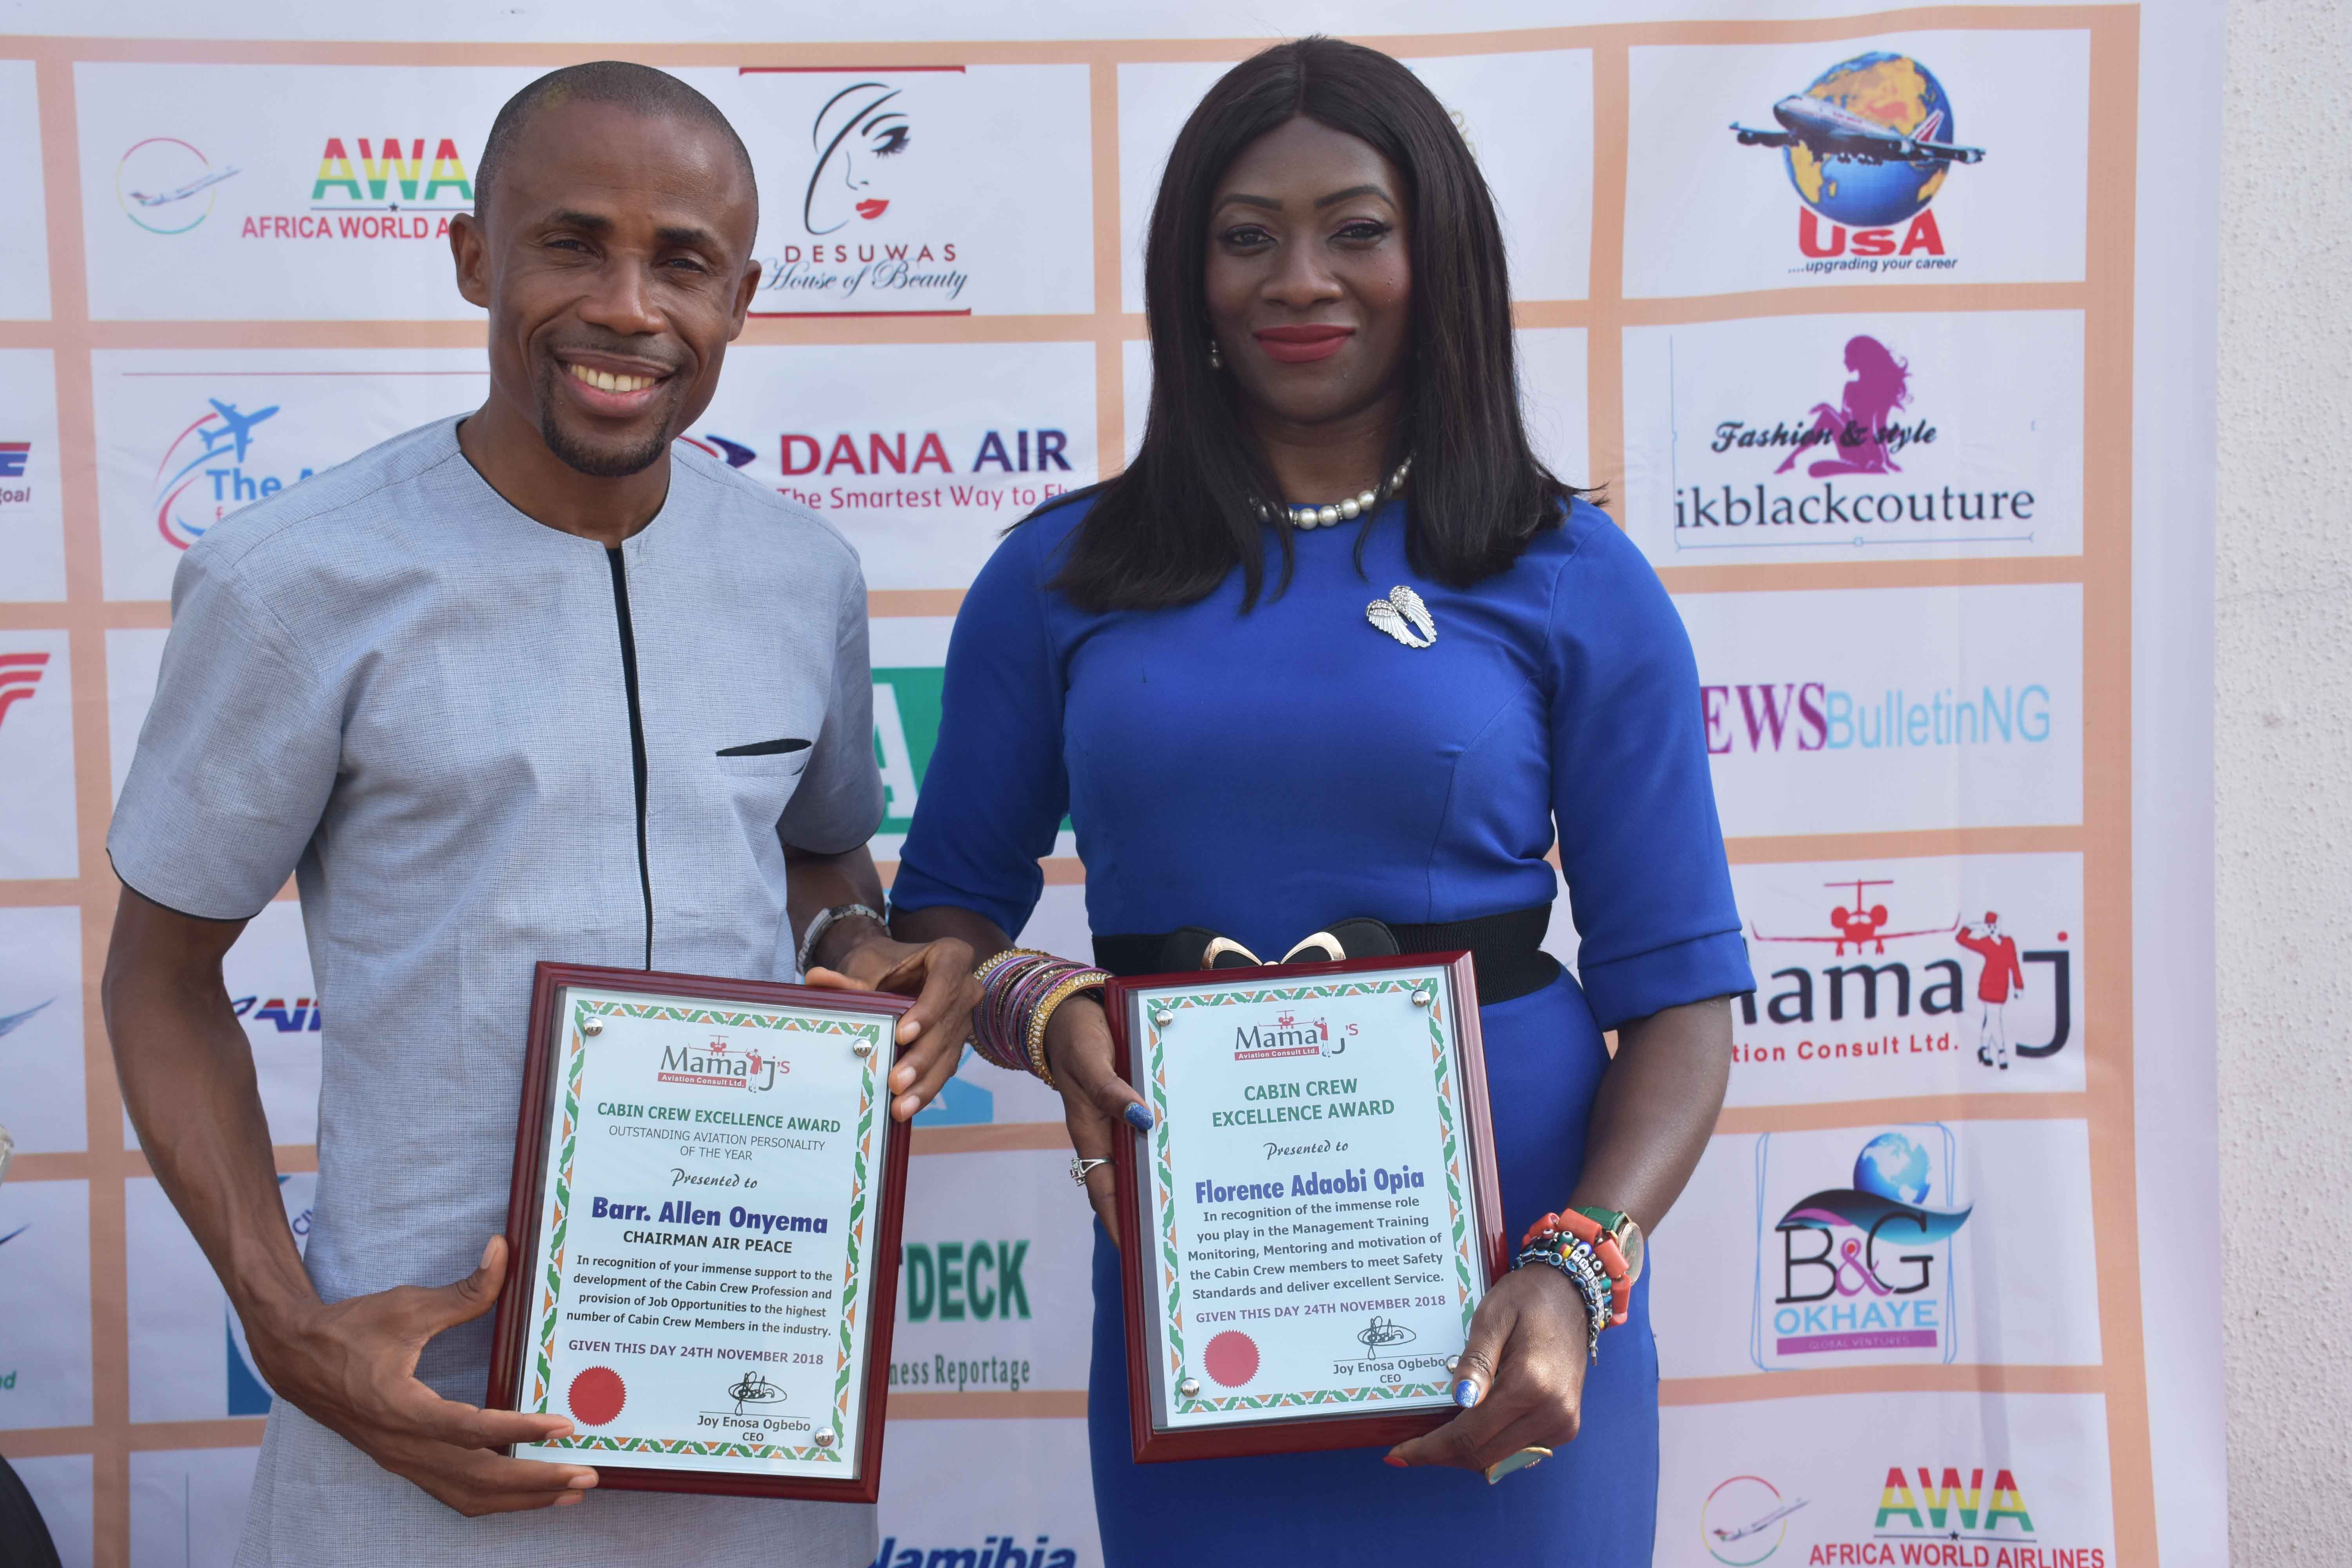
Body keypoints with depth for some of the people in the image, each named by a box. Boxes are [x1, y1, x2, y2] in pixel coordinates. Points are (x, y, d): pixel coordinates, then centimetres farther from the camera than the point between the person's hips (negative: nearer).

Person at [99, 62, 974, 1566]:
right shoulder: (291, 582, -9)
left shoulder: (807, 575, 2)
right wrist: (288, 1328, -11)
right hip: (426, 1379, -3)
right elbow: (165, 973, 0)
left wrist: (862, 947, -6)